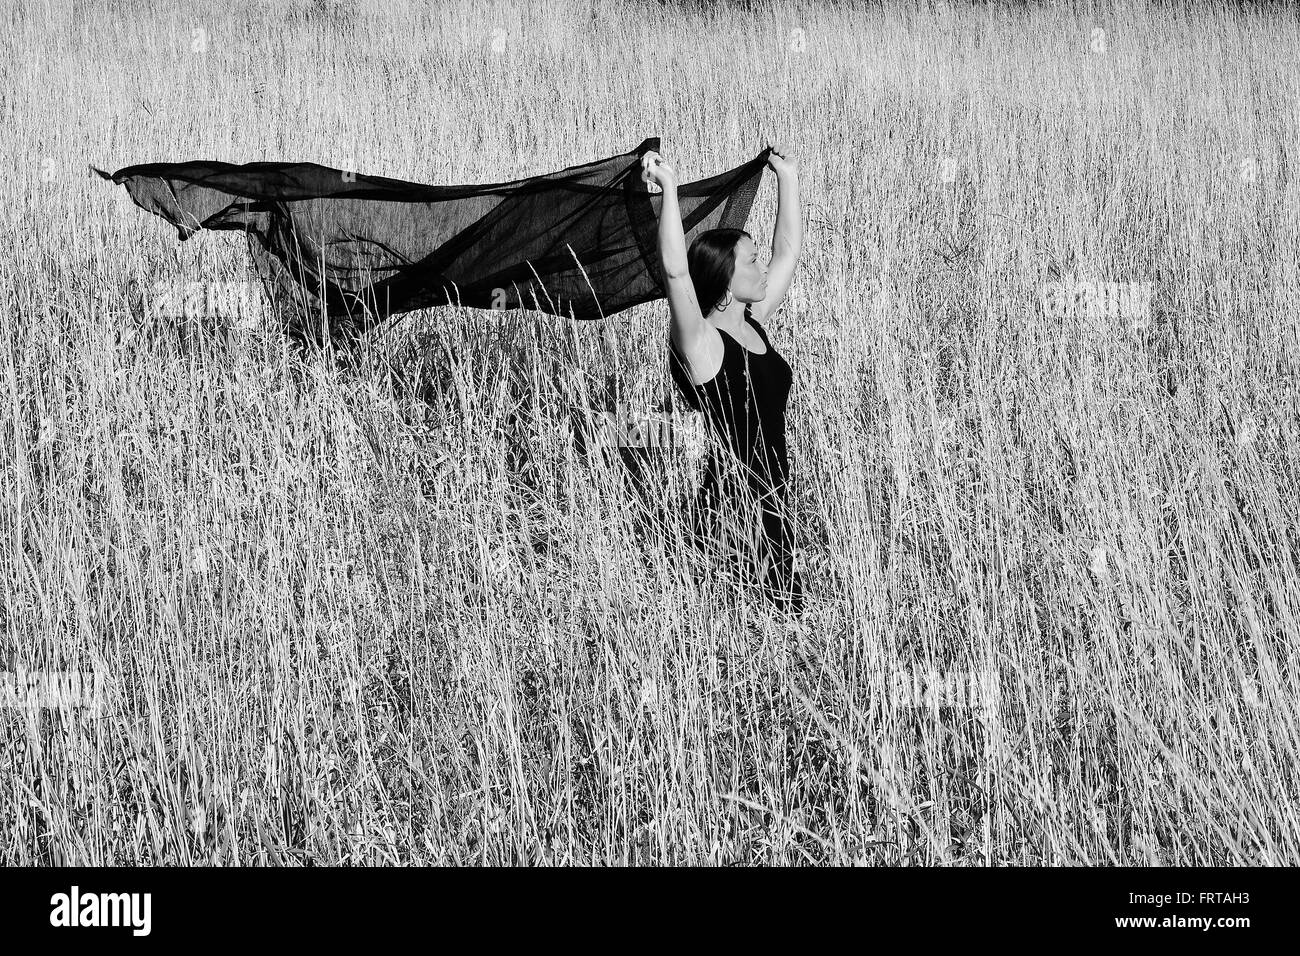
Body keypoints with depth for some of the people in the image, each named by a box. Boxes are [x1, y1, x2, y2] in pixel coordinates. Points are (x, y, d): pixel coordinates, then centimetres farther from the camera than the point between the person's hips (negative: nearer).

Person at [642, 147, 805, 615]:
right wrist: (669, 188, -32)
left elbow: (787, 253, 19)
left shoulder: (753, 325, 10)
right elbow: (675, 271, -30)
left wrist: (788, 180, 20)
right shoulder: (701, 343, -13)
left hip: (772, 506, 8)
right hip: (731, 512, -8)